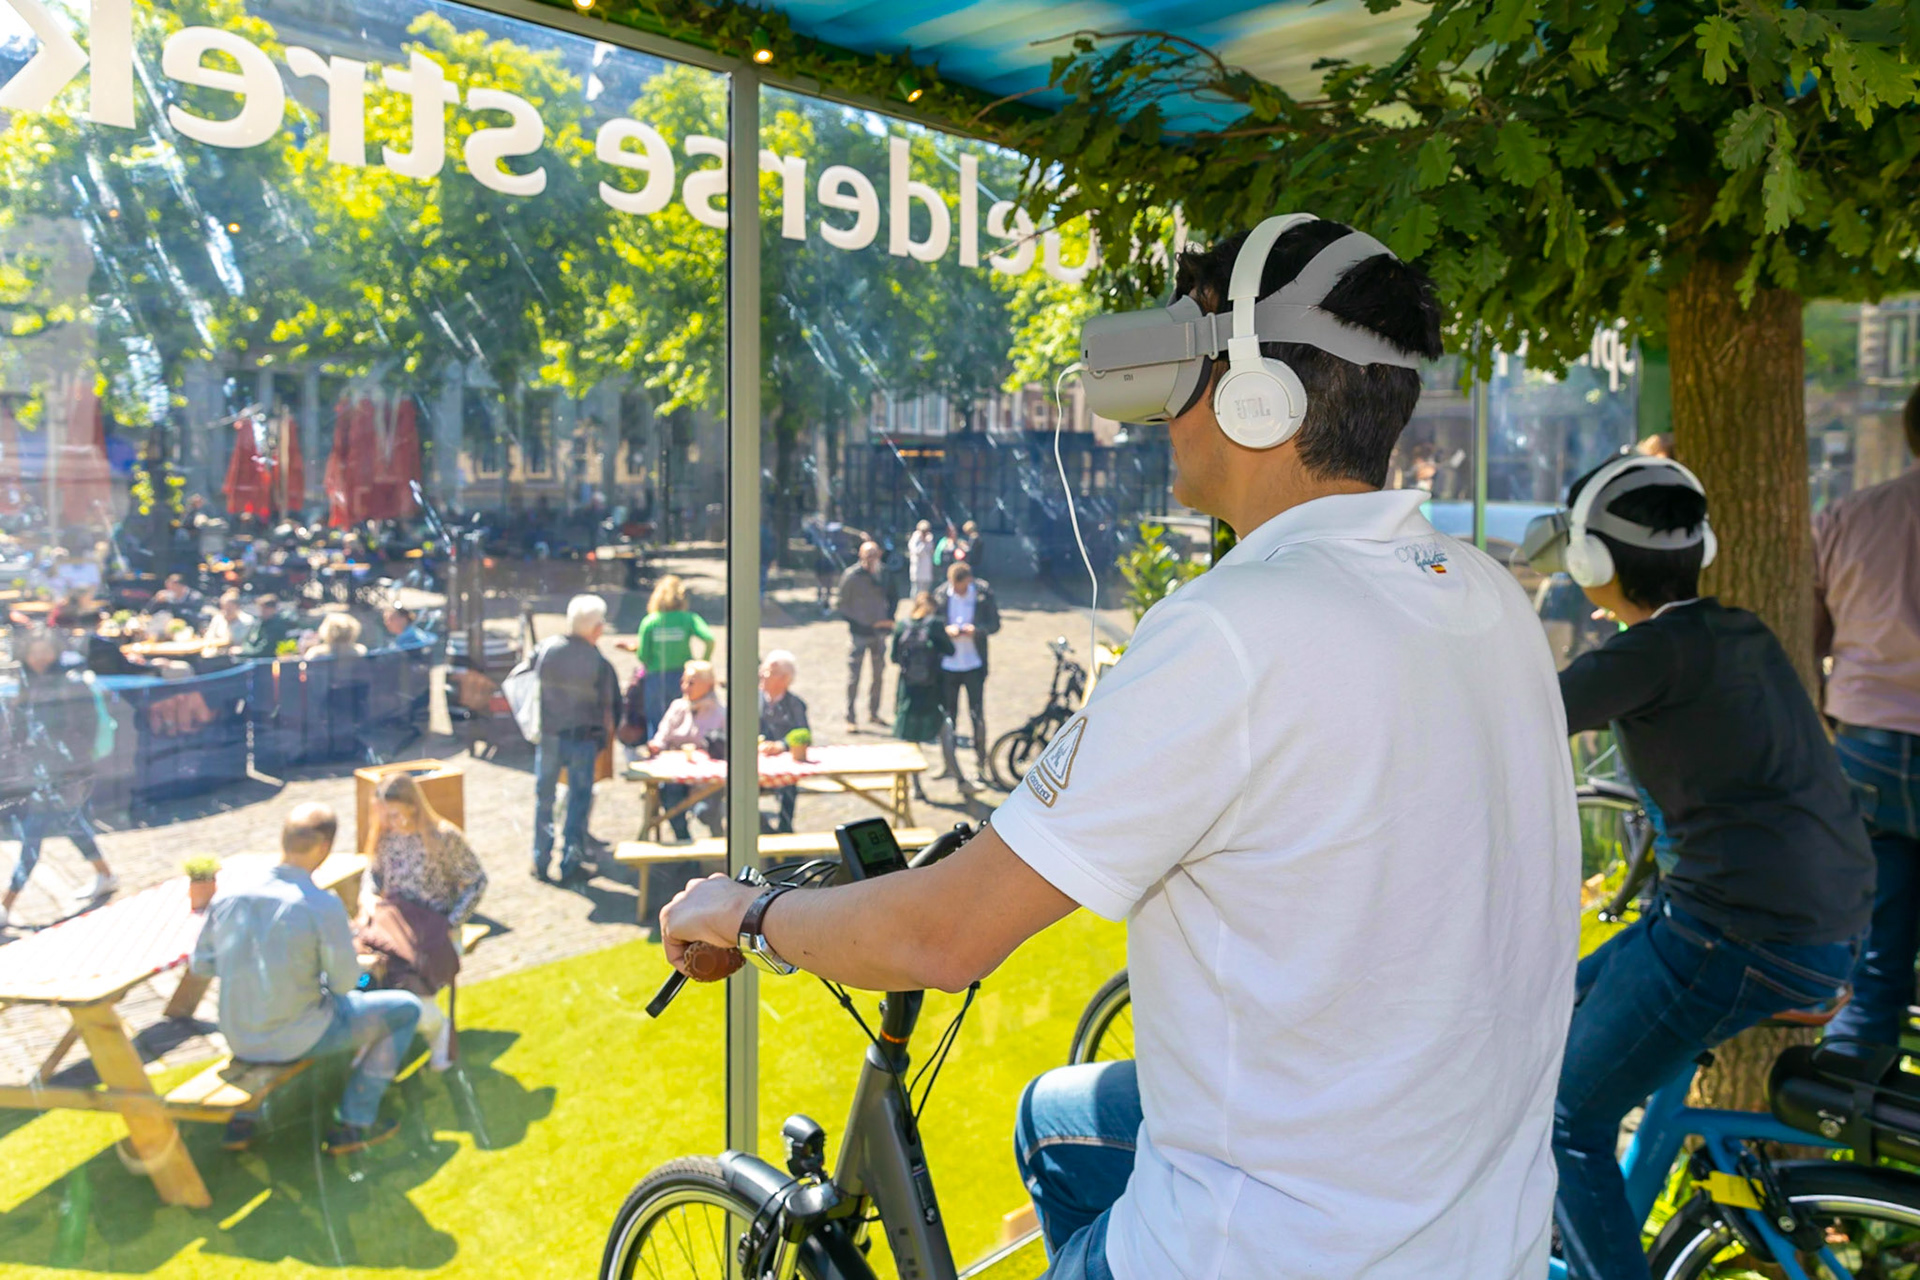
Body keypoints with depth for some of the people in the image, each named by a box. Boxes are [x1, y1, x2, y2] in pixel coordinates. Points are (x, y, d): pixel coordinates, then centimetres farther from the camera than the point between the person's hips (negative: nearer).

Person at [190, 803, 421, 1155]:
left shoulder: (227, 897, -7)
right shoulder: (324, 907, -23)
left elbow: (202, 965, 6)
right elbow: (345, 982, -14)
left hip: (238, 1040, 6)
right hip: (297, 1040, -6)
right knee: (406, 1008, 11)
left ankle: (242, 1118, 35)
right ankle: (354, 1123, 14)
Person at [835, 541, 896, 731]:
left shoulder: (882, 574, 2)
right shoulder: (851, 575, -11)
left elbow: (892, 598, 14)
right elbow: (839, 602, -6)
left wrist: (889, 618, 1)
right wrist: (853, 621, -12)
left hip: (879, 632, 5)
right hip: (859, 633, -5)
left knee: (879, 674, 14)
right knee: (854, 676, -2)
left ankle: (873, 713, 29)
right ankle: (851, 718, 7)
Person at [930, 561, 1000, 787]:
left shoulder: (983, 592, -6)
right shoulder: (941, 594, -3)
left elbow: (995, 623, -1)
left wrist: (976, 630, -19)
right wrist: (946, 630, -17)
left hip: (974, 664, -2)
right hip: (947, 665, 2)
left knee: (977, 715, -2)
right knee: (948, 715, 10)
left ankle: (982, 763, 10)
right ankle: (949, 762, 24)